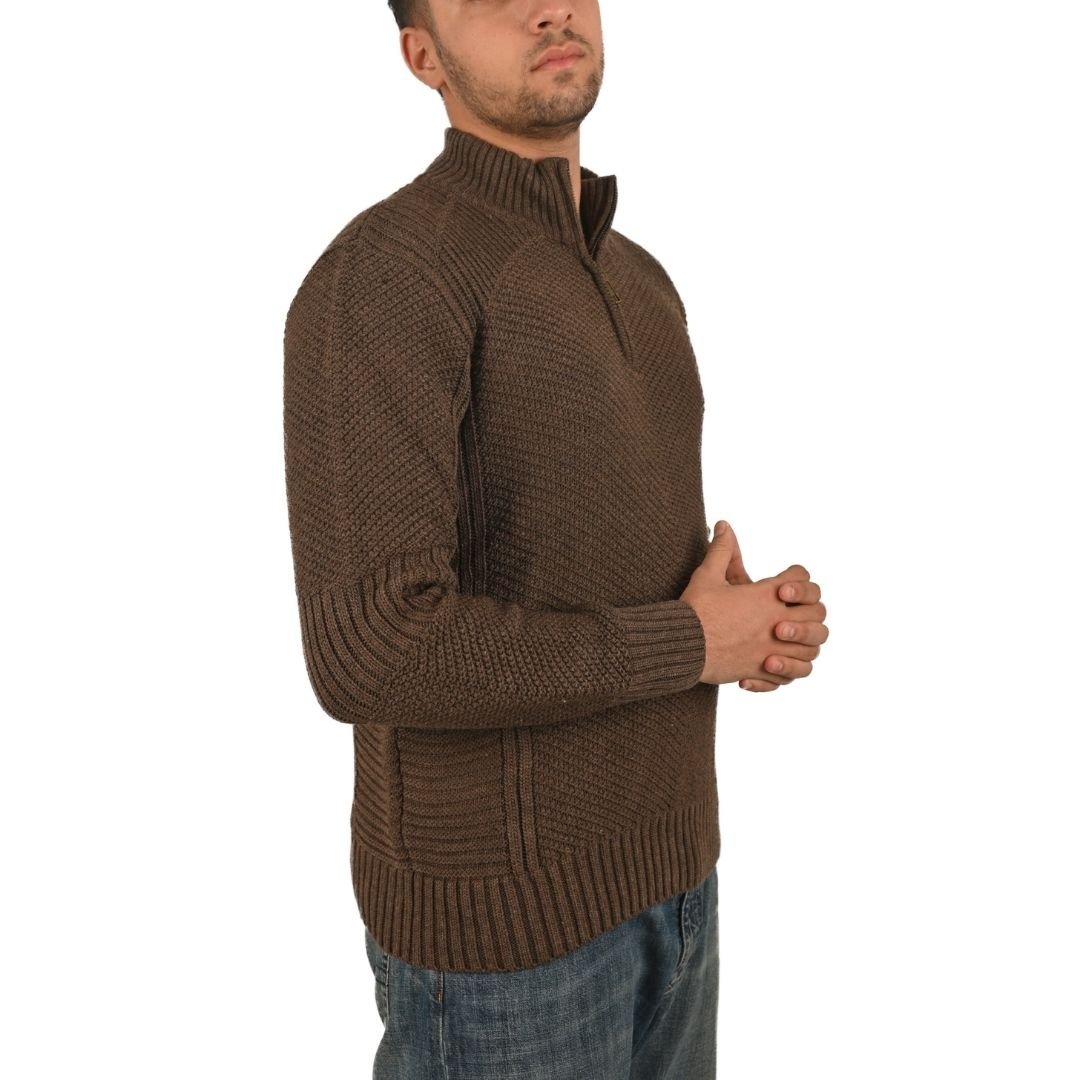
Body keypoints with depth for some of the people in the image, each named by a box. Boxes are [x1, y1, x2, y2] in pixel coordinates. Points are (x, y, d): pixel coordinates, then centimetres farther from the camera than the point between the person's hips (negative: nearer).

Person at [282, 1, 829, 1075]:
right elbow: (374, 653, -29)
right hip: (501, 888, -8)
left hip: (641, 855, 8)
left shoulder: (633, 285, 10)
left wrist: (766, 621, -6)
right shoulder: (378, 281, -20)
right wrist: (694, 646, -18)